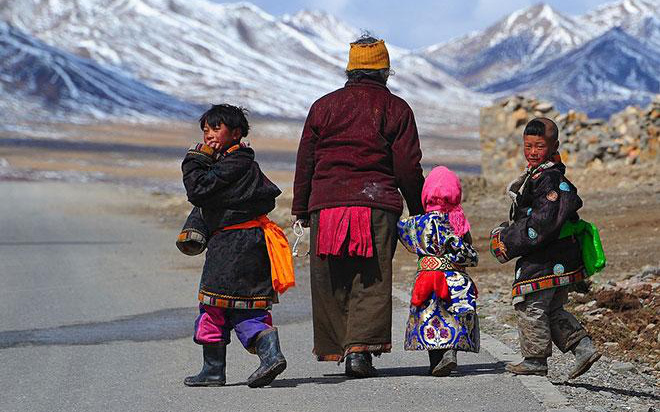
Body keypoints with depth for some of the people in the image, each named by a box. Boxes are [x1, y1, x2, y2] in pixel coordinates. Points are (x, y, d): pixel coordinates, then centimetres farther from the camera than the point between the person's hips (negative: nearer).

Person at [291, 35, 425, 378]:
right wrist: (418, 209, 12)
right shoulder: (395, 108, 5)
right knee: (371, 281, -3)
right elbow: (408, 166, 2)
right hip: (377, 205, -2)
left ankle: (334, 347, 9)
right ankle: (360, 347, -16)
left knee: (330, 283, 9)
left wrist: (301, 209, 16)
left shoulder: (323, 106, 11)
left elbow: (305, 161, 10)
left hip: (326, 204, 2)